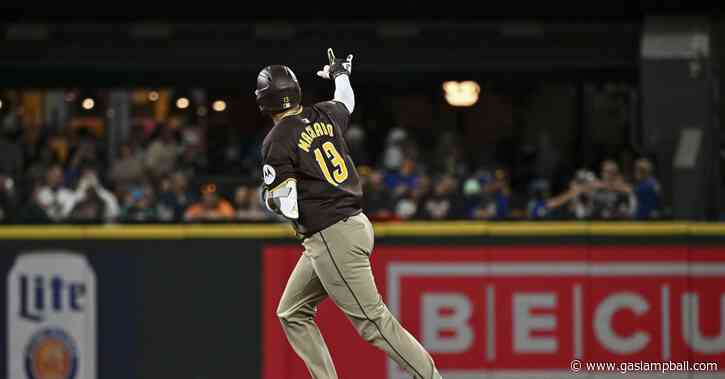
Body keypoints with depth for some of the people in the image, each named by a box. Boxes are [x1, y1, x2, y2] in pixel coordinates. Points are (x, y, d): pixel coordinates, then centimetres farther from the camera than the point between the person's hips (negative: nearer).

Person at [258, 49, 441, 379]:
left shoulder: (277, 141, -13)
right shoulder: (324, 115, 8)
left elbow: (286, 206, -16)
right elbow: (347, 102, 33)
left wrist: (268, 197, 8)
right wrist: (341, 74, 54)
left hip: (332, 239, -9)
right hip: (354, 225, 9)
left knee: (373, 321, -9)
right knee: (292, 313, 16)